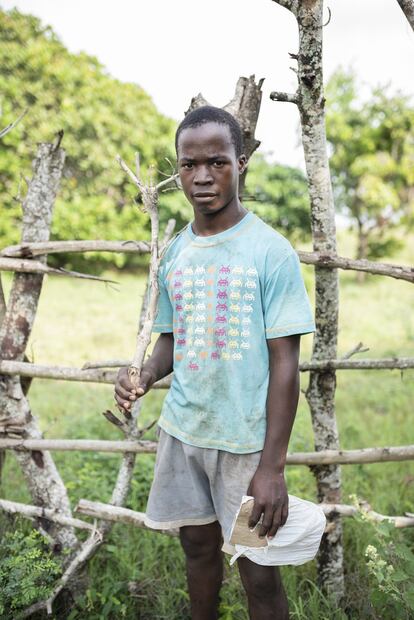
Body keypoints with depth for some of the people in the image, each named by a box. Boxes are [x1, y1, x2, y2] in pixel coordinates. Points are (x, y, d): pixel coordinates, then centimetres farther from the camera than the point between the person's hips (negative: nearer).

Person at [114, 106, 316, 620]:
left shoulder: (271, 251, -11)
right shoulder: (173, 254, 5)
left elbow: (284, 362, -12)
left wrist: (272, 466, -15)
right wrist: (144, 377, -8)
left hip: (246, 437, -4)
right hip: (182, 428, 5)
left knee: (257, 572, 5)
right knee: (198, 545, 18)